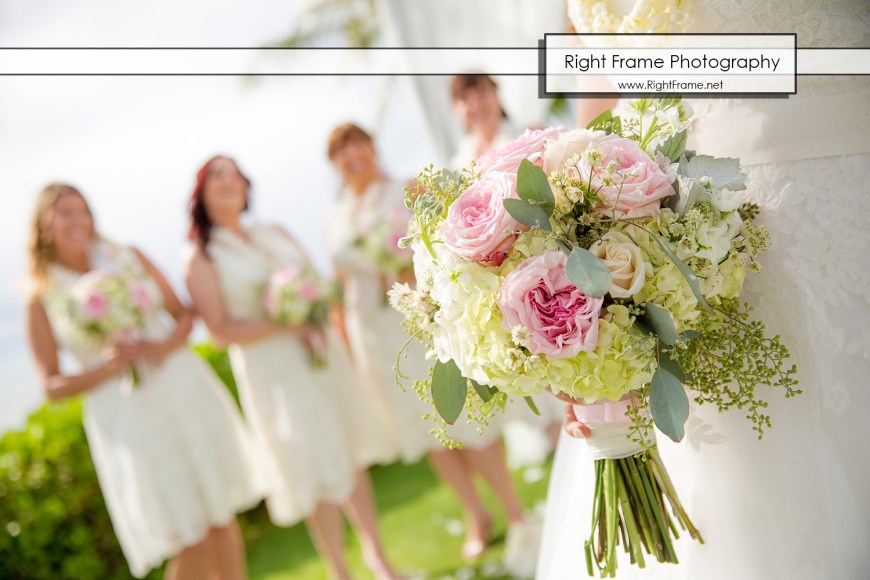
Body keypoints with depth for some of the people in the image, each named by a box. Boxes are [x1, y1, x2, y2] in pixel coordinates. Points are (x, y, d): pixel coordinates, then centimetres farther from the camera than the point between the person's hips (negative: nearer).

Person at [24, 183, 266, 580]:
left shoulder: (129, 258, 6)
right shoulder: (42, 299, 0)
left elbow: (184, 314, 8)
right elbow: (52, 386, 0)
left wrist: (166, 345, -13)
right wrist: (105, 368, -16)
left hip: (185, 393, 3)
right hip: (127, 417, -3)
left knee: (222, 518, 9)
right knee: (191, 544, -2)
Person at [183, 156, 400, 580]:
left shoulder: (275, 235, 11)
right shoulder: (200, 258, -4)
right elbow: (222, 331, -12)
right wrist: (289, 327, -19)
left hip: (319, 358, 5)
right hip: (269, 373, -4)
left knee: (348, 455, 11)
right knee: (316, 473, 2)